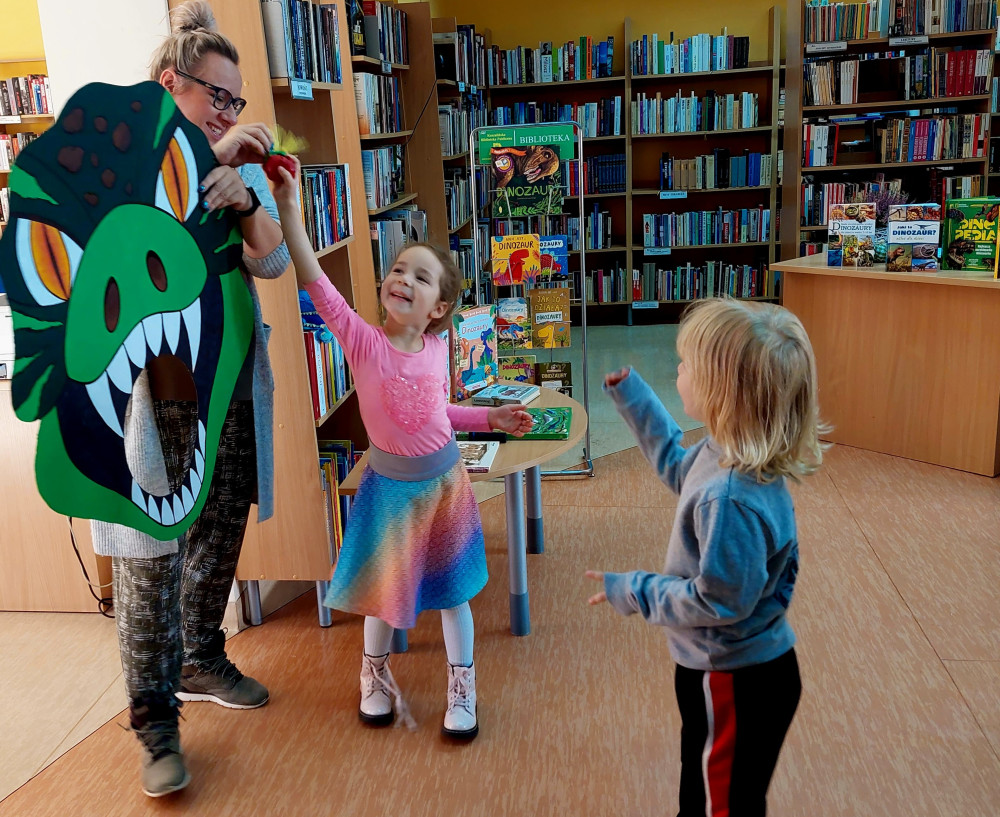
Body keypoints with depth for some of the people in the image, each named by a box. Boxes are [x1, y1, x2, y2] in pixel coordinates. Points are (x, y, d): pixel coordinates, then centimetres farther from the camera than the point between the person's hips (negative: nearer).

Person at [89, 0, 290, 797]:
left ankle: (202, 661, 37)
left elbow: (275, 261, 1)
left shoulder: (242, 164, 10)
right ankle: (155, 723, 12)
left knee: (222, 533, 15)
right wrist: (208, 161, -21)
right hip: (151, 386, -5)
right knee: (152, 553, -1)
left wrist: (247, 201, -19)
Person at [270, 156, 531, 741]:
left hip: (444, 479, 2)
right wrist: (290, 208, -37)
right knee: (384, 587, 14)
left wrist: (490, 418, 3)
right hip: (390, 484, -2)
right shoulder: (363, 341, -18)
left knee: (453, 588, 14)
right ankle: (376, 675, 41)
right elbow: (316, 282, -31)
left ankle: (462, 686, 33)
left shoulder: (437, 348, -7)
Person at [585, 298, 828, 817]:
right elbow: (676, 467, 15)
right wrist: (629, 393, 15)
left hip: (737, 684, -9)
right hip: (720, 667, 9)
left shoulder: (731, 499, -37)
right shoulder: (723, 455, -7)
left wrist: (633, 592, -17)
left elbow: (718, 602, -31)